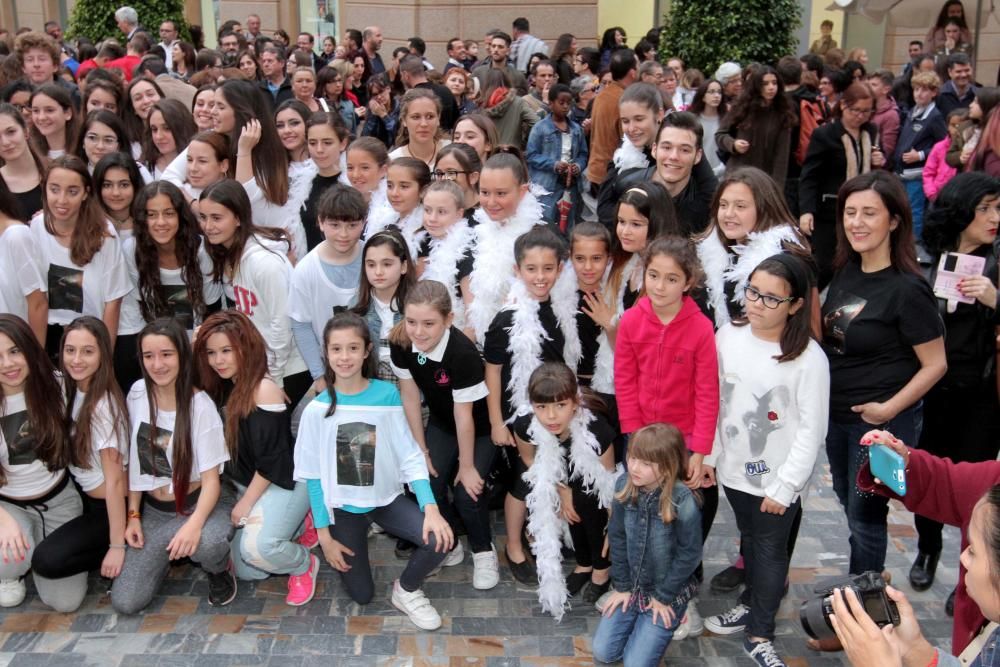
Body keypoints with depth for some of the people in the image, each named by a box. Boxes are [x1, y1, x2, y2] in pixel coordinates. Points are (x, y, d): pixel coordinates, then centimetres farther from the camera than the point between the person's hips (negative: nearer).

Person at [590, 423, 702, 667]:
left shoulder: (683, 501, -27)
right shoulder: (624, 486, -12)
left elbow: (689, 554, -17)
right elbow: (617, 537, -3)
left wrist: (663, 596, -10)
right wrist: (622, 586, -1)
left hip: (668, 594, -4)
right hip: (631, 587, 4)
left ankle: (657, 628, 20)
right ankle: (639, 623, 26)